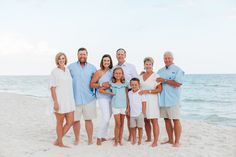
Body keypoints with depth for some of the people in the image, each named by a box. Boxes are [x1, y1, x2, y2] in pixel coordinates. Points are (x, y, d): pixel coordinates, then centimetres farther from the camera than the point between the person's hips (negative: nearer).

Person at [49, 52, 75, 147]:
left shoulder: (67, 71, 12)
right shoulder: (54, 72, -7)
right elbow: (52, 88, -11)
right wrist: (55, 102, -17)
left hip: (69, 100, 7)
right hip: (59, 101, -6)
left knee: (70, 122, 5)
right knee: (60, 122, 4)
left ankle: (58, 140, 19)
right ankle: (60, 143, 20)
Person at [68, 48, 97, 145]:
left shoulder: (92, 68, 9)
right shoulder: (71, 67, 5)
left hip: (89, 98, 1)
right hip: (75, 98, 0)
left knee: (88, 119, 4)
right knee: (75, 120, 5)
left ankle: (90, 139, 15)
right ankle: (76, 139, 22)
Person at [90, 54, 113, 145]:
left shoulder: (112, 71, 9)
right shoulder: (99, 72, -6)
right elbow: (92, 84, -6)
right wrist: (101, 84, -17)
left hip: (111, 96, 6)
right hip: (102, 97, -6)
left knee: (108, 117, 12)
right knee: (106, 117, -15)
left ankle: (104, 137, 26)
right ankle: (99, 137, 1)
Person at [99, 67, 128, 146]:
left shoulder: (125, 84, 6)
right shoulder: (111, 84, 1)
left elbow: (127, 96, 8)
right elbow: (101, 90, 5)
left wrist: (127, 107, 4)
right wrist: (110, 93, -2)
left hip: (123, 105, 2)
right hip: (115, 106, -2)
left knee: (122, 124, 8)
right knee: (118, 124, -5)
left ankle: (120, 140, 18)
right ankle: (116, 140, 6)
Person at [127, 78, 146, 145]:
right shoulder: (129, 93, 7)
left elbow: (144, 103, -7)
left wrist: (143, 112, -9)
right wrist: (128, 110, 9)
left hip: (139, 114, -4)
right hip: (132, 114, 4)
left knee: (140, 127, 4)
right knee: (133, 127, 9)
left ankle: (140, 140, 16)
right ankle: (134, 140, 20)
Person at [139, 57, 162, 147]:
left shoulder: (156, 76, -5)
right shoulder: (141, 76, 14)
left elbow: (160, 89, -12)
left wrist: (148, 91, -16)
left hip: (152, 100, -6)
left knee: (154, 121, -6)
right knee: (146, 121, 11)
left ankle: (155, 142, -2)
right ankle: (148, 139, 23)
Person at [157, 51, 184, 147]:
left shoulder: (177, 70, -2)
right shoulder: (160, 71, 16)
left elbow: (178, 83, -16)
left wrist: (164, 80, -13)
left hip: (173, 100, -6)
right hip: (163, 100, 6)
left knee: (176, 120, -2)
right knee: (166, 119, 11)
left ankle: (177, 141, 7)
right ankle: (170, 140, 23)